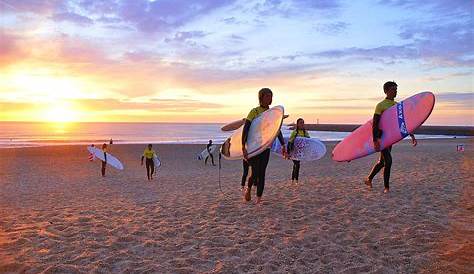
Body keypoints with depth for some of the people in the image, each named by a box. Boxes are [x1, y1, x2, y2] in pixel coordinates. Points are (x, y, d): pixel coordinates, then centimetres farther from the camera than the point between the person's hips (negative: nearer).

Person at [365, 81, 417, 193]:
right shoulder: (381, 105, -10)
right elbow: (374, 124, -16)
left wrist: (412, 135, 9)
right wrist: (375, 141, -23)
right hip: (382, 136, -7)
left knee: (382, 161, 14)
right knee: (388, 161, -12)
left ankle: (369, 179, 31)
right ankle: (386, 187, 0)